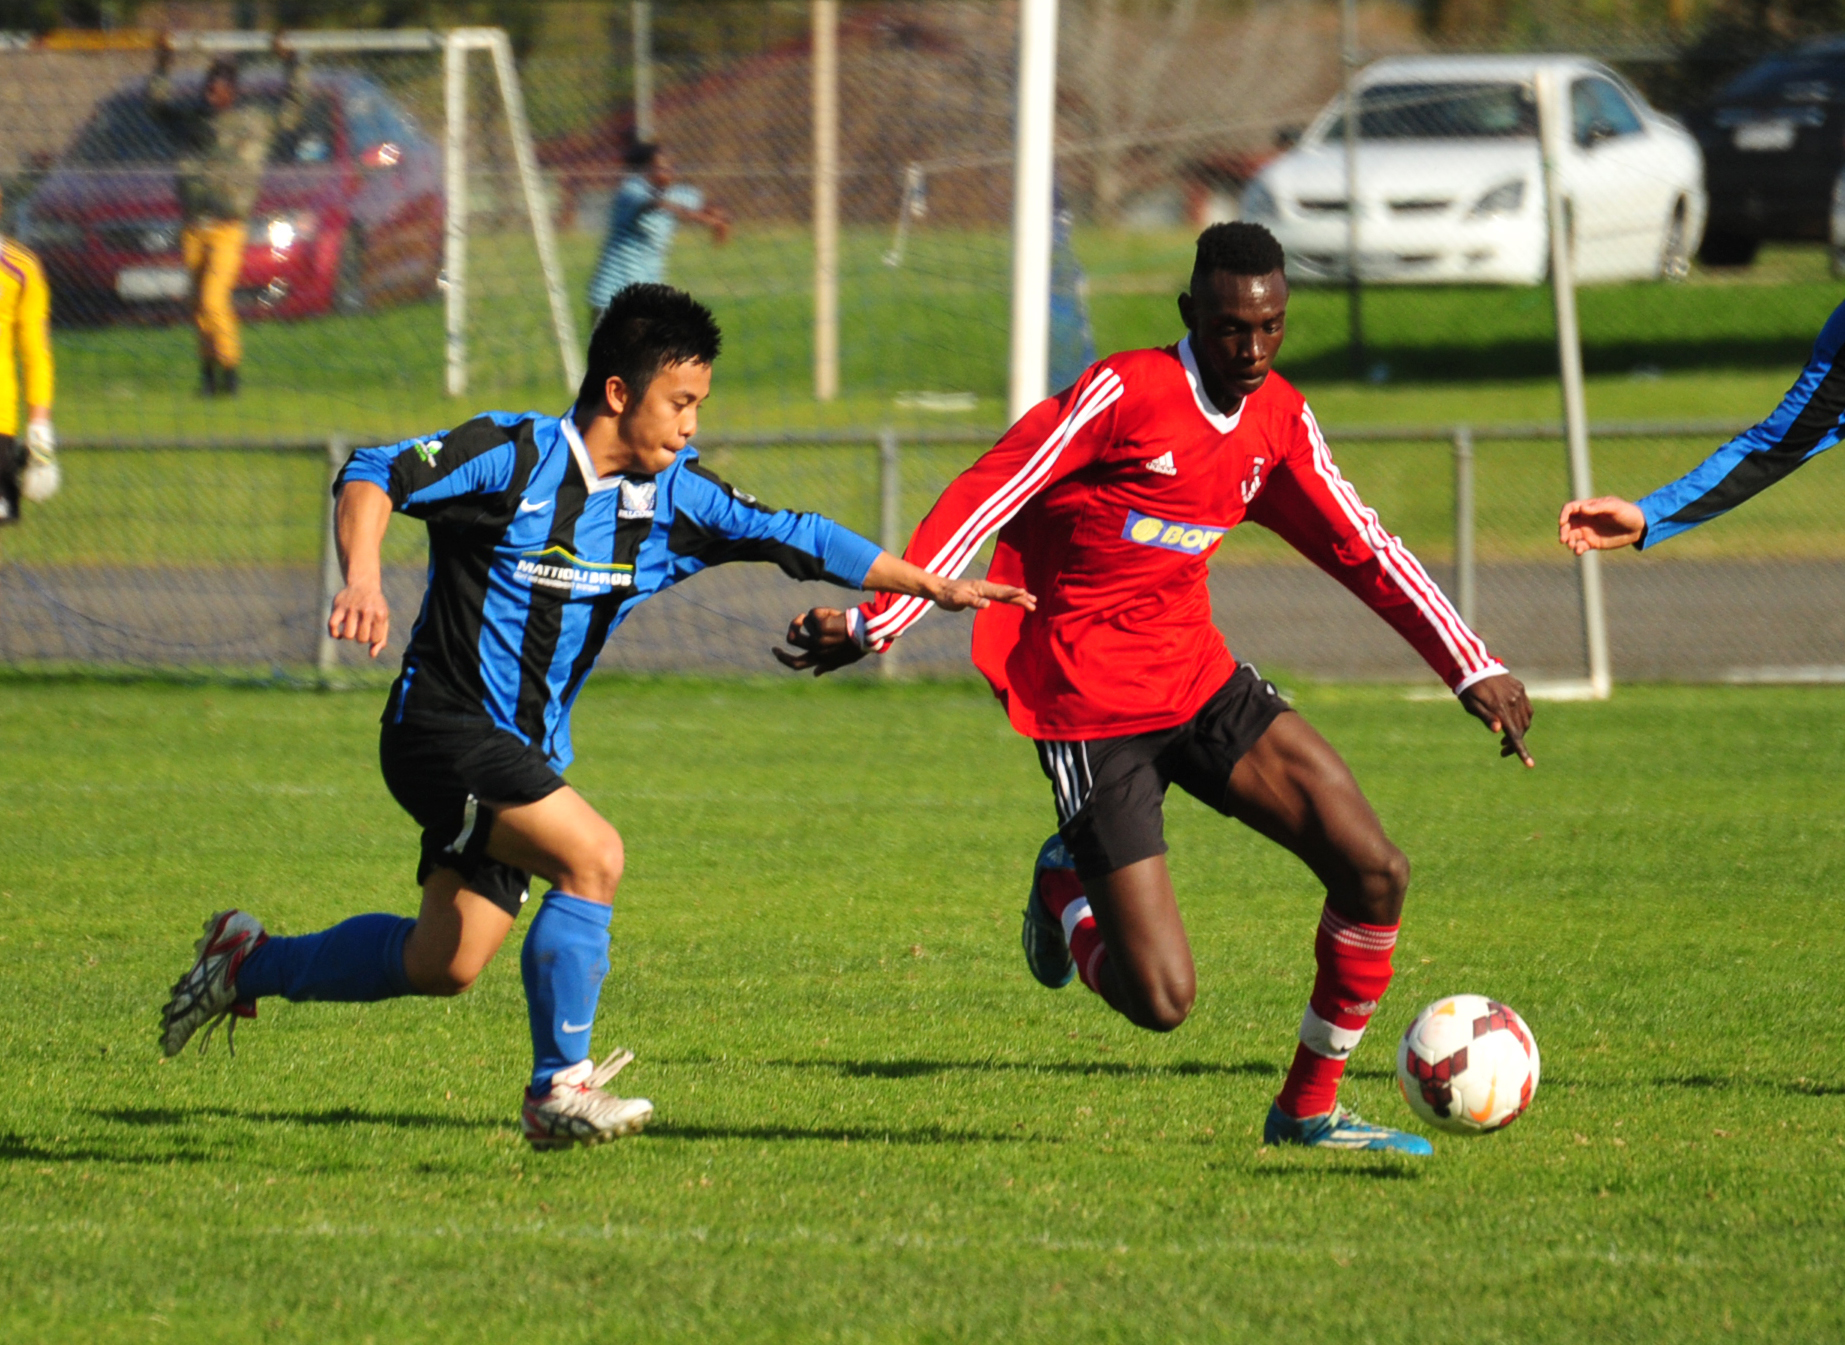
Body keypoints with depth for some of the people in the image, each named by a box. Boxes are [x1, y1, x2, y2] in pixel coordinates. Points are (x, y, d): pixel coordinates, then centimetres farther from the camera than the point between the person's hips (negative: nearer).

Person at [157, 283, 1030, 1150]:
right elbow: (374, 476, -22)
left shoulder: (674, 498, 2)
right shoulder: (512, 457, -16)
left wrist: (933, 587, 1)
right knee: (592, 856, -25)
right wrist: (363, 580, -39)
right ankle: (559, 1092, -16)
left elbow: (793, 539, 7)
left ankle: (249, 962, 31)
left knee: (444, 965, 10)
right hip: (442, 723, -8)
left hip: (526, 752, 8)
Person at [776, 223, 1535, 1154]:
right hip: (1089, 711, -7)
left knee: (1374, 870, -8)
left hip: (1199, 680, 7)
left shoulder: (1279, 422, 4)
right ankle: (1066, 887, 23)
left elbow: (1361, 550, 12)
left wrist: (1472, 669, 7)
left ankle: (1310, 1108, 10)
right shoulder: (1124, 392, -17)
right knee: (1161, 1001, -11)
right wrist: (878, 624, -21)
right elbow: (985, 496, -16)